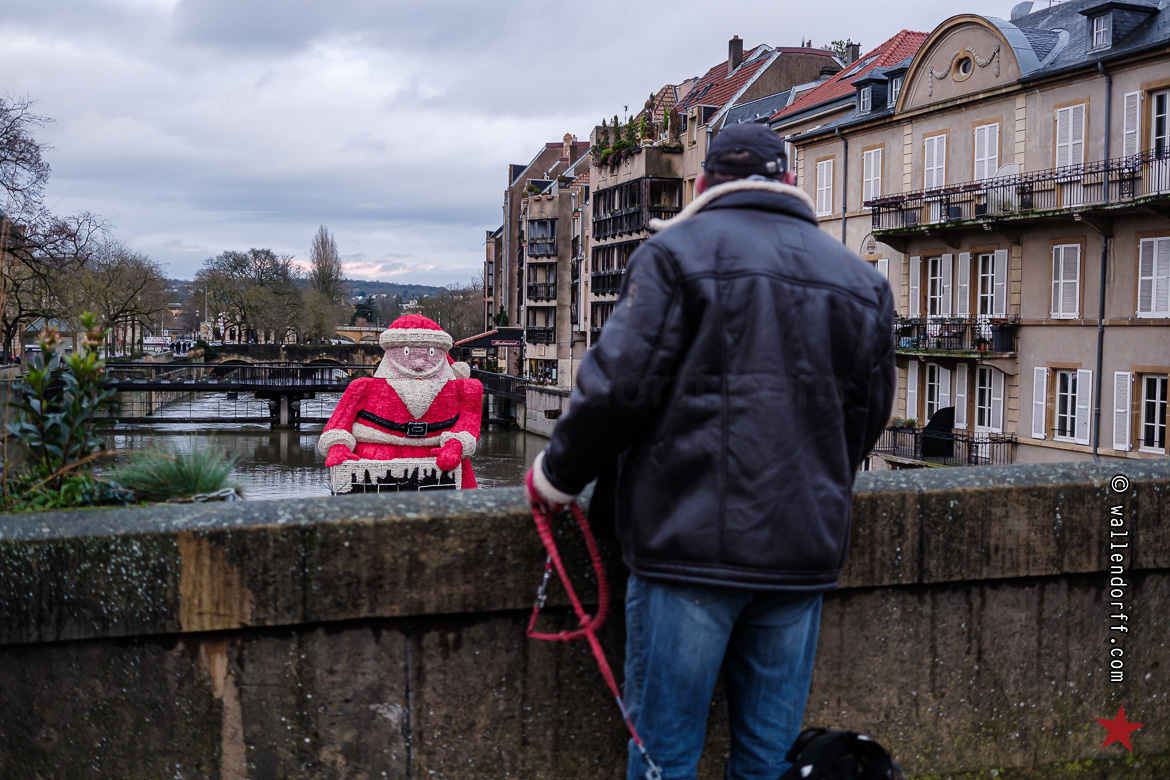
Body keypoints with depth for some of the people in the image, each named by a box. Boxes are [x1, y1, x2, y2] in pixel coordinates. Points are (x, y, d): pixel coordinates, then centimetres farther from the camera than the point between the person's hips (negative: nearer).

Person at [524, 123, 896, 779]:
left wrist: (557, 476, 4)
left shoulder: (678, 250, -3)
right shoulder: (864, 279, 14)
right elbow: (870, 413, 18)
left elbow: (621, 386, -10)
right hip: (807, 547, 5)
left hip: (694, 539, -5)